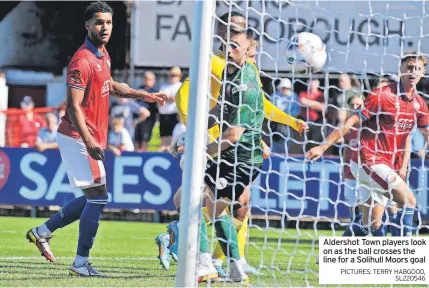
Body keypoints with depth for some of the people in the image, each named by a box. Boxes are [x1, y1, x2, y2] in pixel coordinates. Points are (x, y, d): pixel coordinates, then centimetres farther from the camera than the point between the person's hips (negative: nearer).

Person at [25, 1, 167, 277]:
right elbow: (74, 107, -22)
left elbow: (110, 86, 31)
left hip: (93, 139, 10)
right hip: (78, 138, -10)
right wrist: (88, 141, -29)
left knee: (93, 199, 15)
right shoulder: (82, 61, -18)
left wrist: (146, 96, 27)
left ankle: (43, 231, 24)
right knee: (98, 197, -8)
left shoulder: (103, 55, 11)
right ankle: (81, 262, -2)